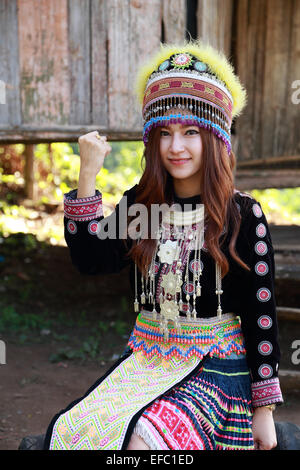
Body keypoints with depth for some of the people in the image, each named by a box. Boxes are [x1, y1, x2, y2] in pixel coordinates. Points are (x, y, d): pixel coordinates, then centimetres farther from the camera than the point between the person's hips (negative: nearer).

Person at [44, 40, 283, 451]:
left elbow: (260, 312, -4)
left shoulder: (242, 214, -6)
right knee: (73, 432, -18)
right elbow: (92, 260, -8)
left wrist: (264, 408, -3)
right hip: (146, 358, 4)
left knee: (143, 439, -29)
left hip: (215, 366, -3)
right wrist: (88, 175, -12)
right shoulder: (140, 203, 5)